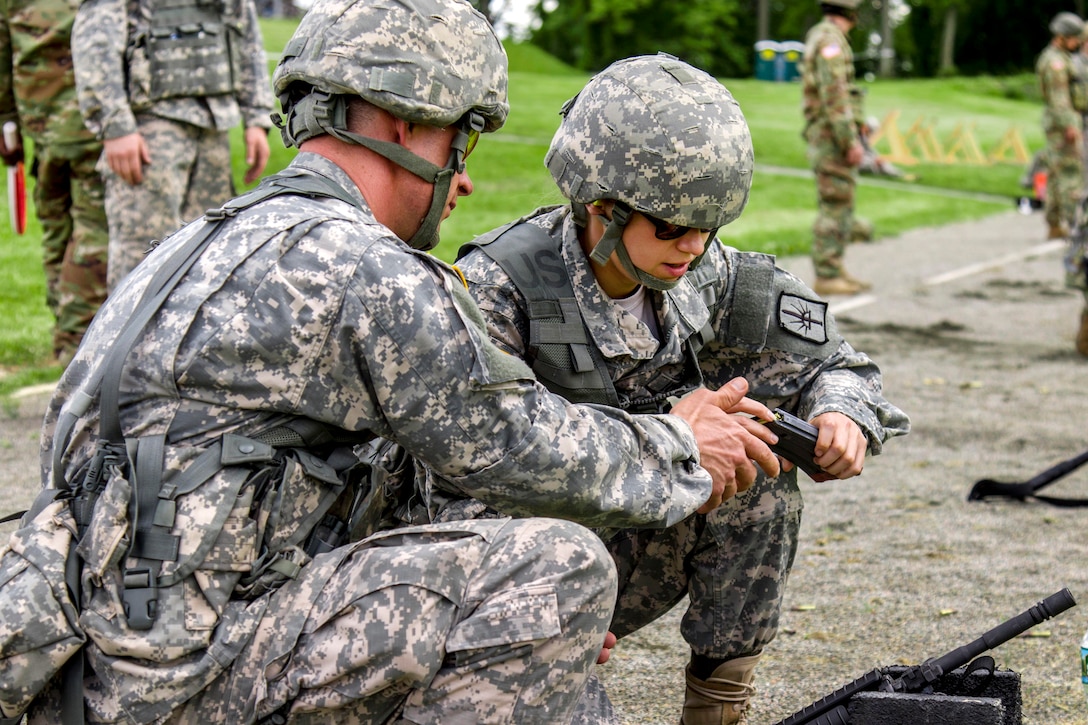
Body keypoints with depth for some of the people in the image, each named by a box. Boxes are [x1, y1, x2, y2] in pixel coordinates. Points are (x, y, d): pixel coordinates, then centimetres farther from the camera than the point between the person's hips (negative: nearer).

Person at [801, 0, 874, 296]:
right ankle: (826, 277, -5)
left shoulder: (820, 37, 18)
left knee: (837, 206, 13)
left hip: (824, 138, 10)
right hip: (834, 138, -10)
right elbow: (834, 96, -22)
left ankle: (836, 271, 16)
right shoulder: (830, 39, -15)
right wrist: (851, 141, -22)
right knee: (835, 207, -7)